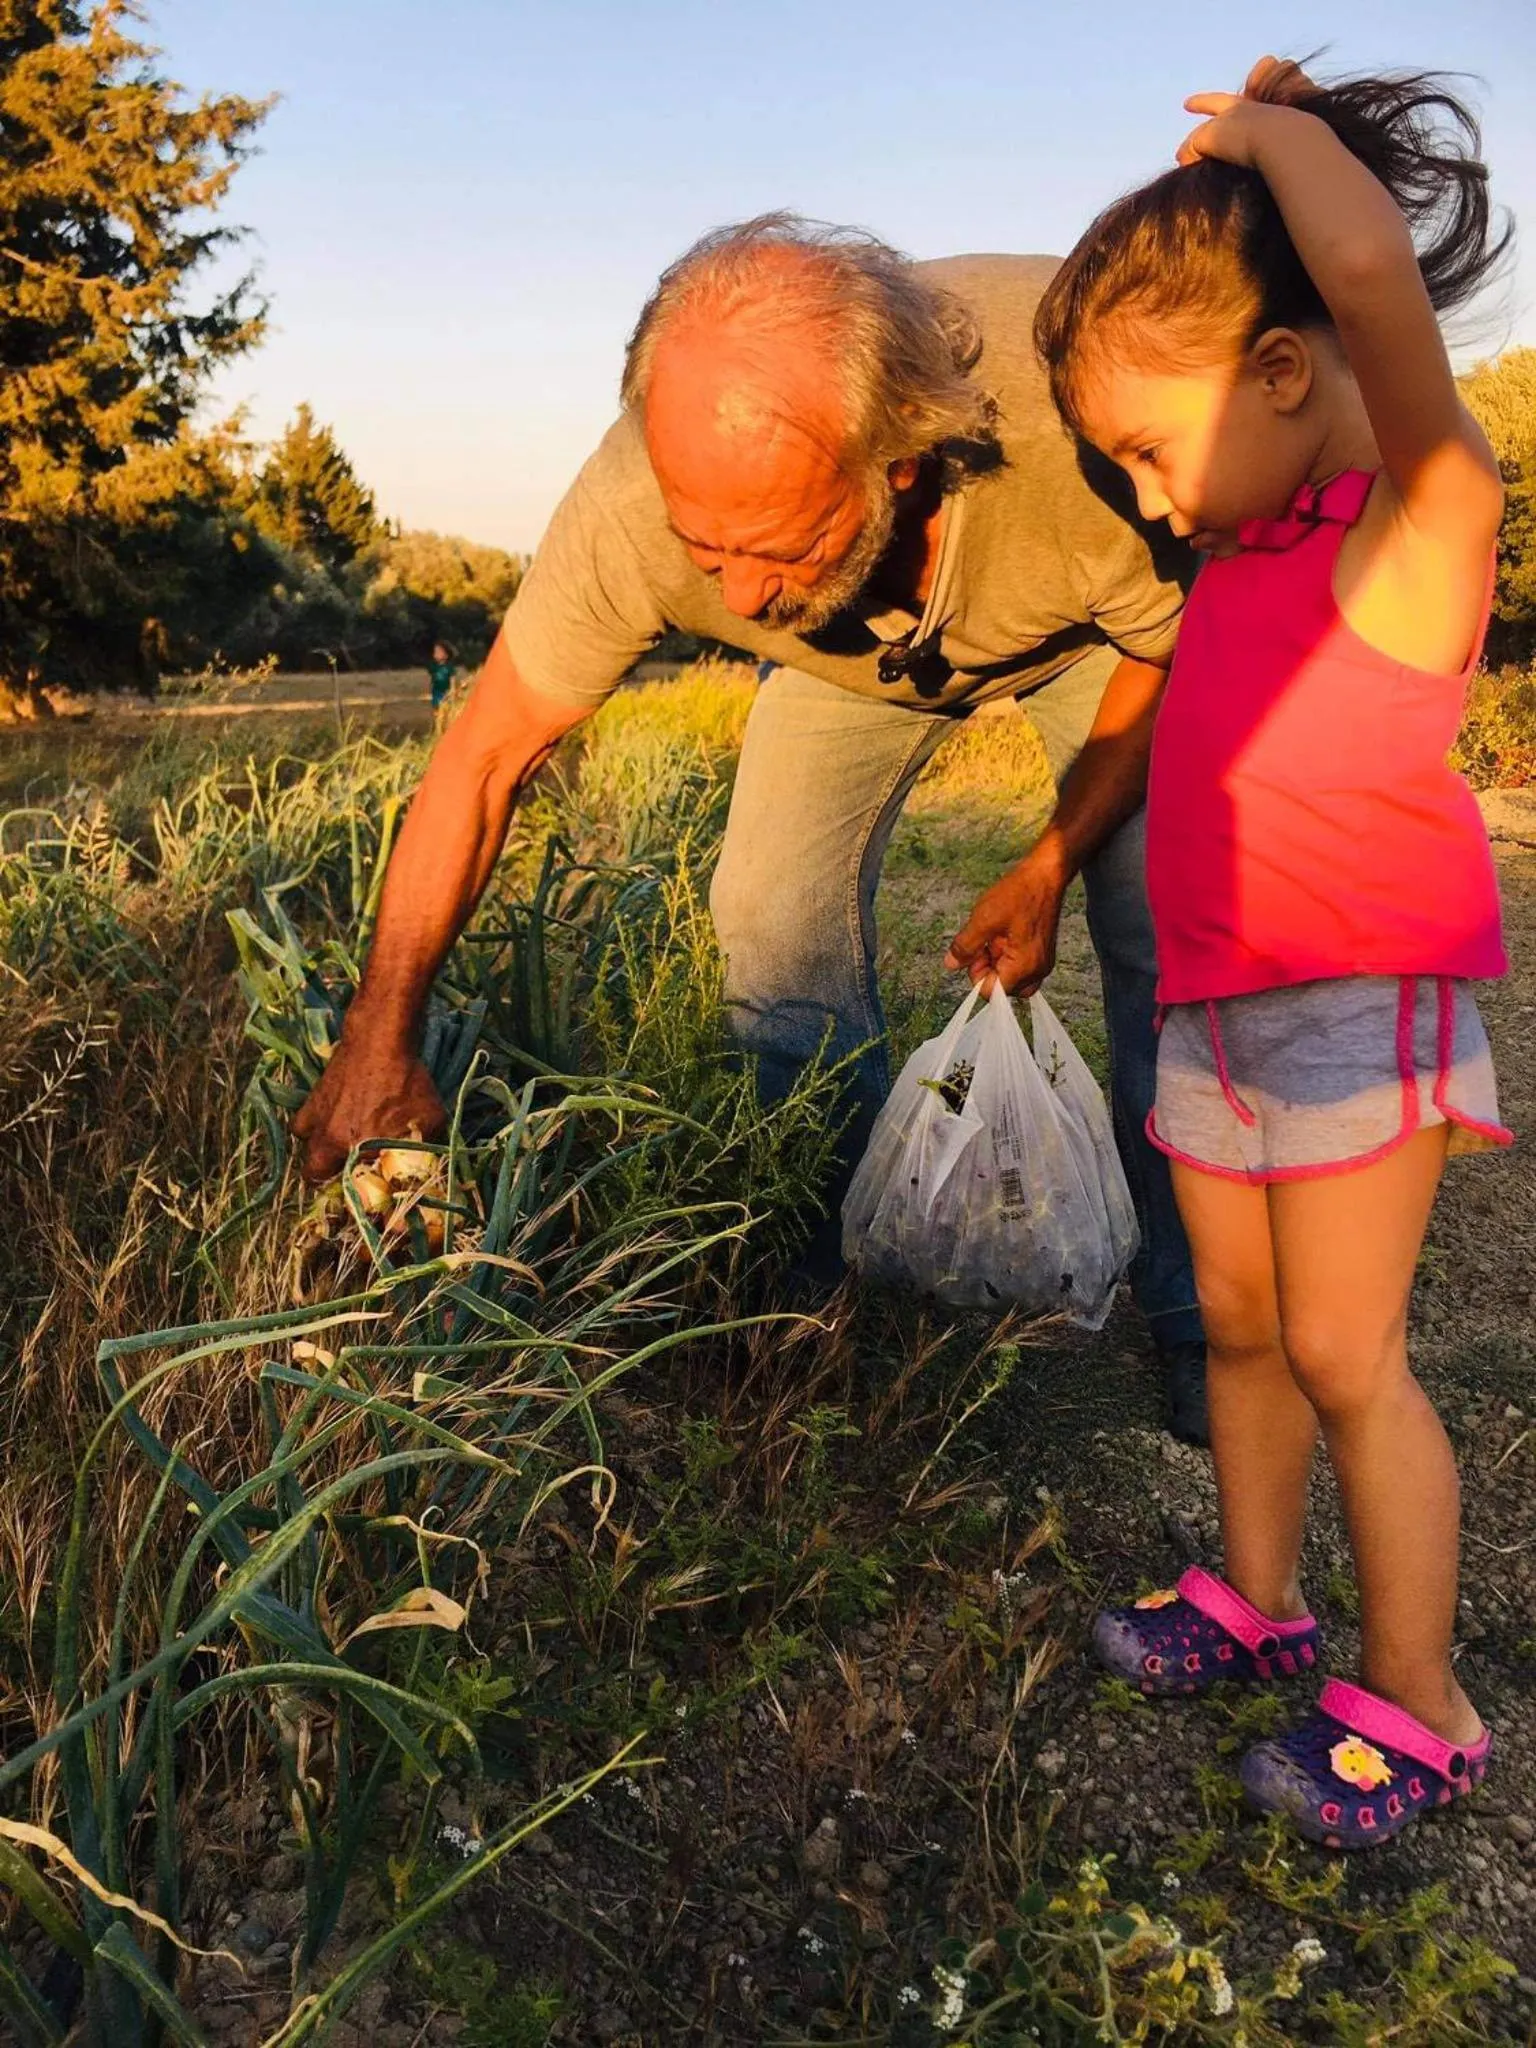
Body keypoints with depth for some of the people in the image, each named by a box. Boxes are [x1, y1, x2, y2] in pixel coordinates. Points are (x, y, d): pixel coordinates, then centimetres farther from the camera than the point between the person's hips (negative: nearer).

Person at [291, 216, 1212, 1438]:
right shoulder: (634, 511, -38)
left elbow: (1175, 651, -21)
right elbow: (486, 757, -26)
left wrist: (1048, 873, -20)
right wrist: (380, 1040, -24)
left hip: (1096, 634, -1)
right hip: (854, 651, 2)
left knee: (1166, 926, -15)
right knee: (776, 922, -11)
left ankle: (1198, 1314, 5)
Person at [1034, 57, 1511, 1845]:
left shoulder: (1421, 517, -14)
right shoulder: (1256, 537, 9)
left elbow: (1377, 271, -32)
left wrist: (1283, 133, -14)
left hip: (1359, 995, -8)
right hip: (1215, 1002, 8)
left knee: (1342, 1355, -2)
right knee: (1238, 1324, 15)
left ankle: (1416, 1706, 15)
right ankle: (1253, 1599, 33)